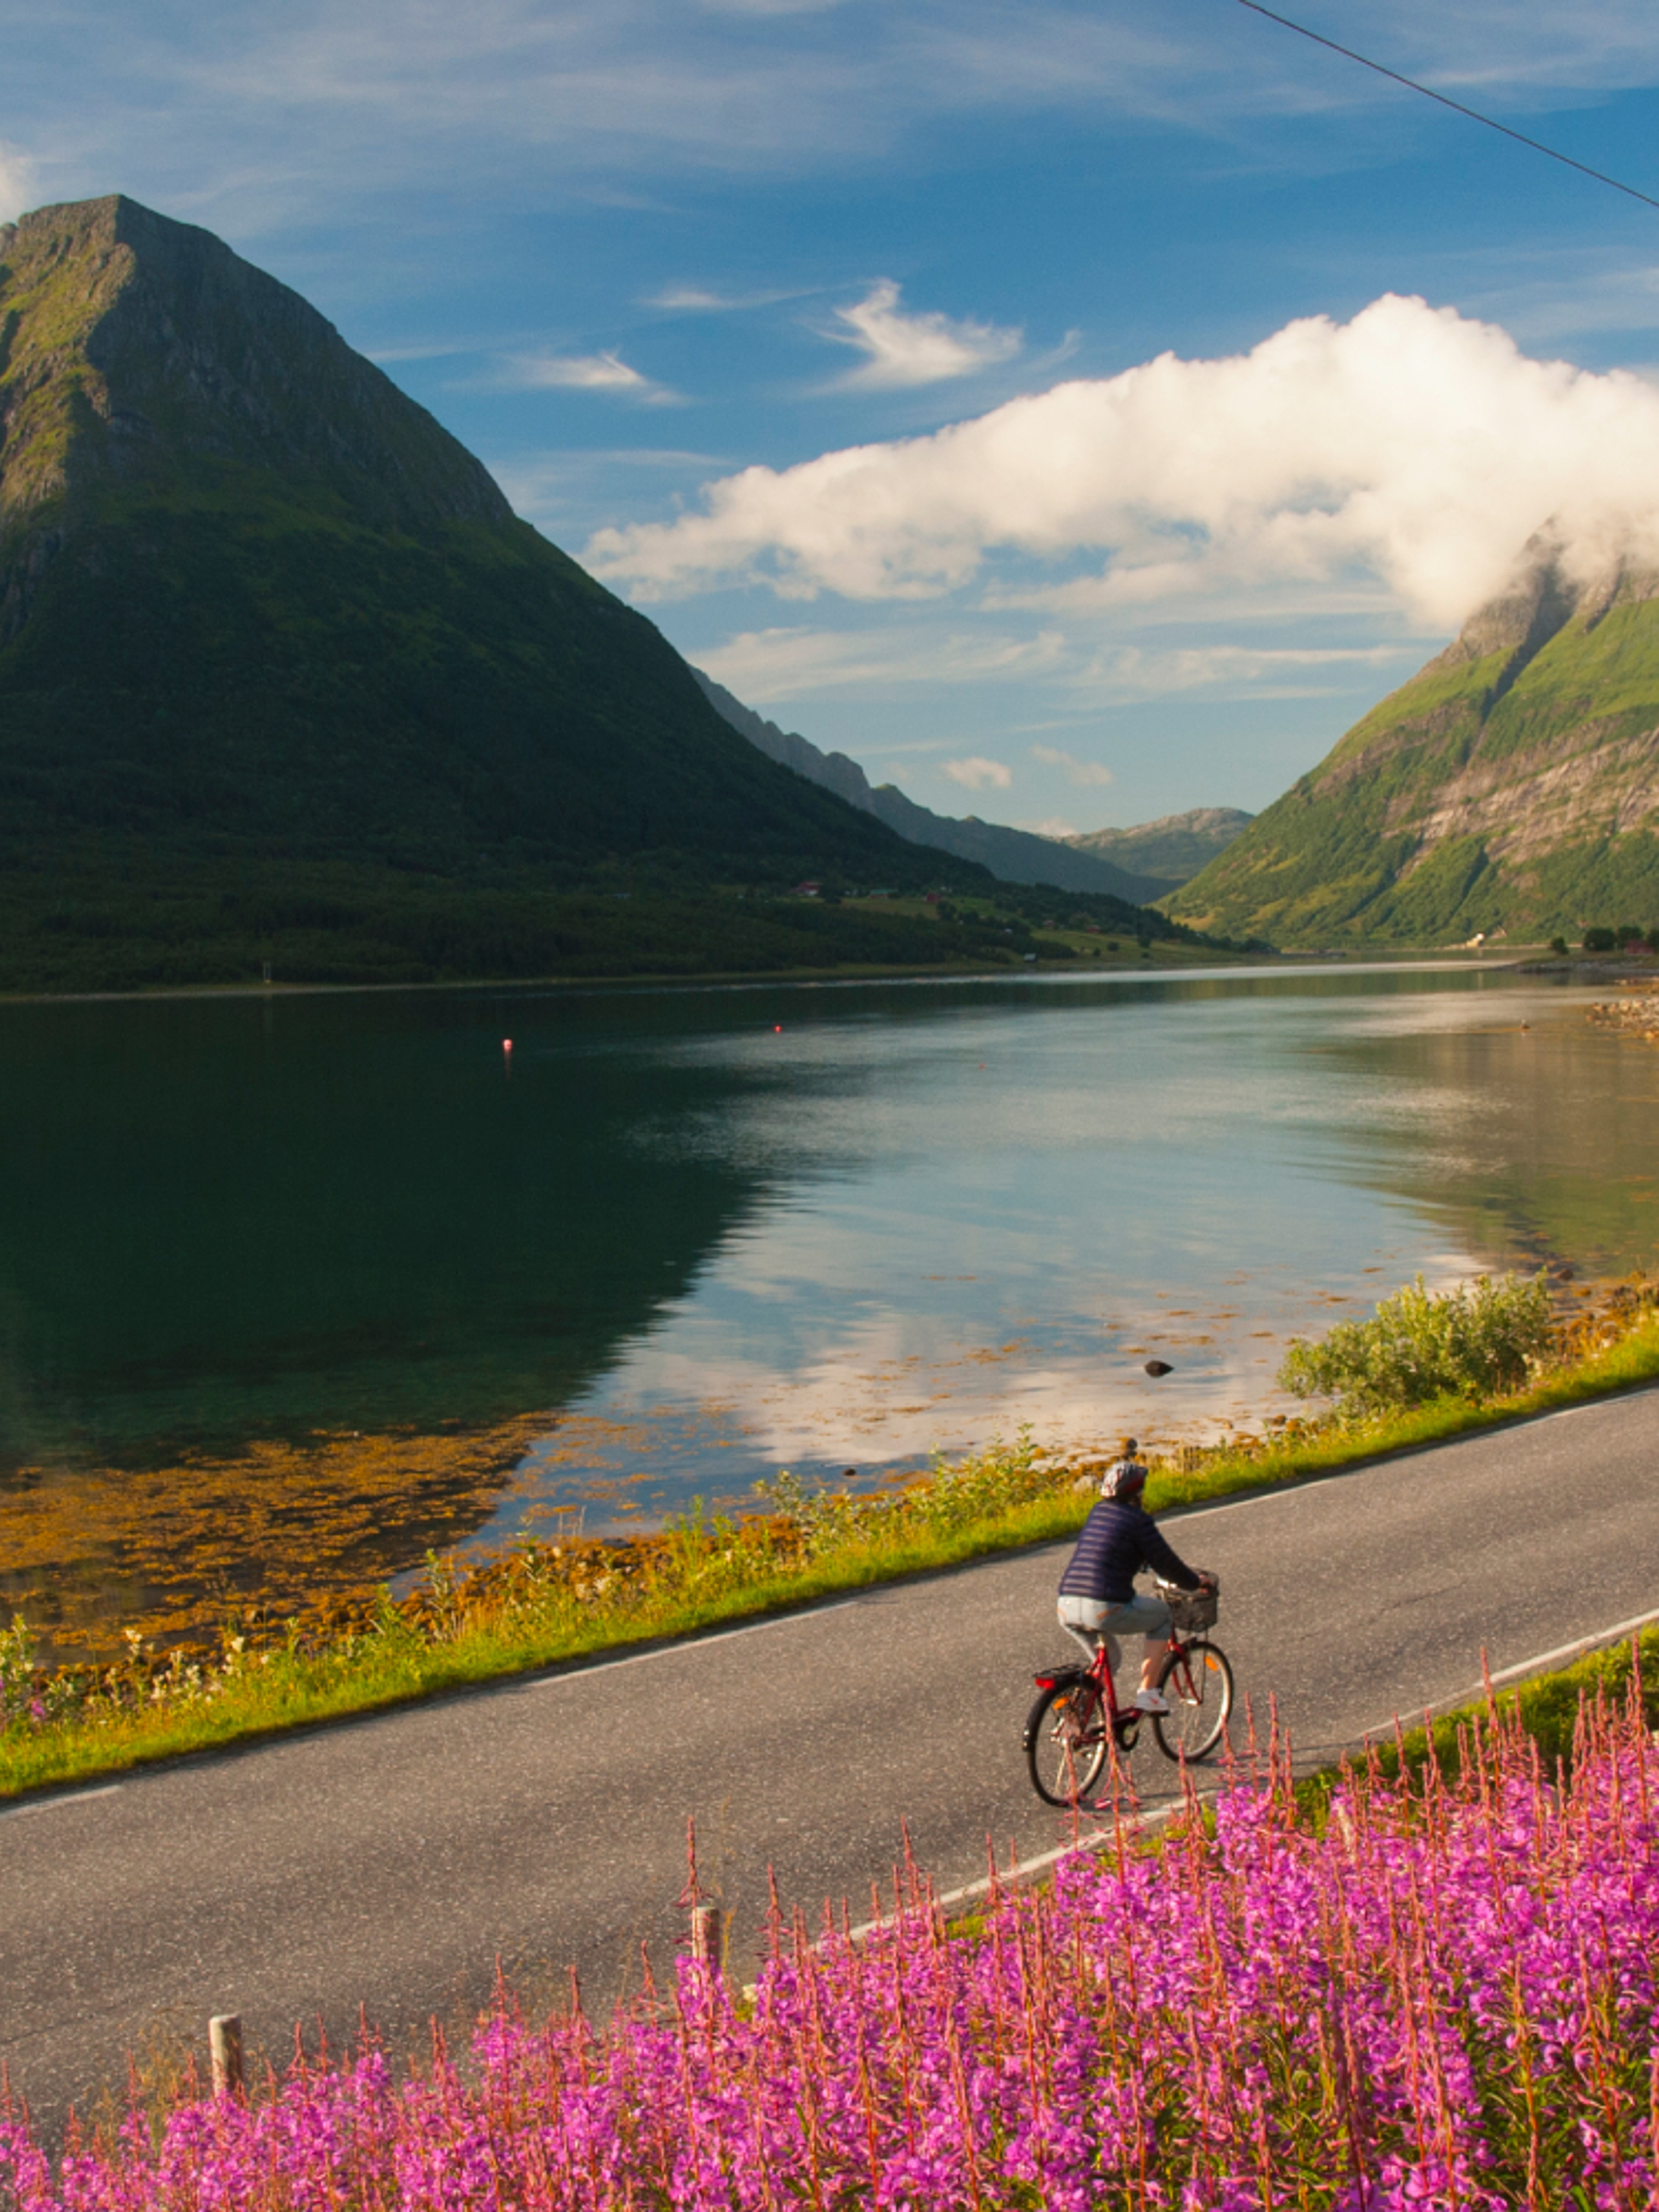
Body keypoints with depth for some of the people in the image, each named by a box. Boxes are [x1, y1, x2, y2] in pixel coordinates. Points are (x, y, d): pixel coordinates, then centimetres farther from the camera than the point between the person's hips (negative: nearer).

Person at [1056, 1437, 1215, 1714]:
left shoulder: (1098, 1512, 20)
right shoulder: (1138, 1520, -2)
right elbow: (1166, 1564, 1)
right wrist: (1198, 1582, 22)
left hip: (1067, 1608, 7)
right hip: (1105, 1610, -7)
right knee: (1161, 1614, 21)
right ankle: (1147, 1693, 16)